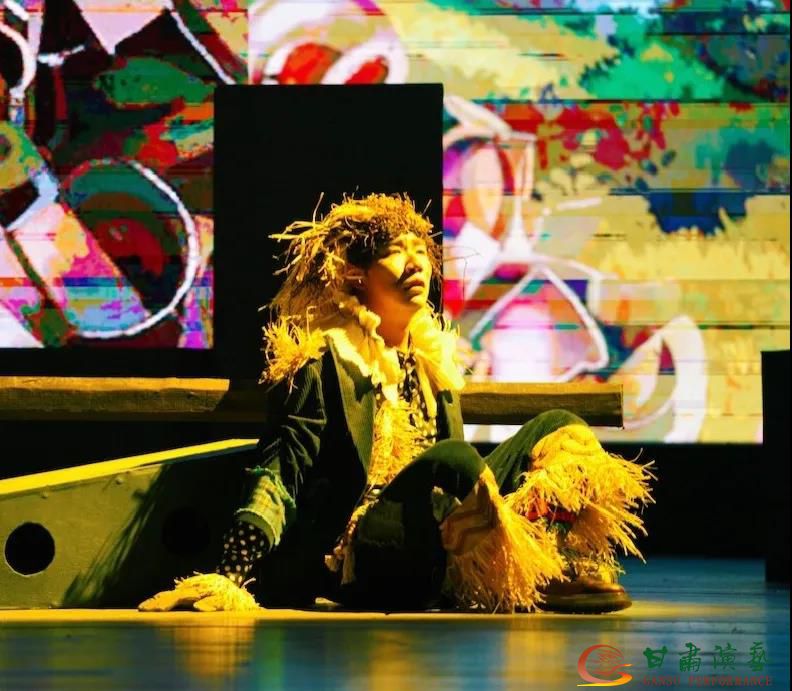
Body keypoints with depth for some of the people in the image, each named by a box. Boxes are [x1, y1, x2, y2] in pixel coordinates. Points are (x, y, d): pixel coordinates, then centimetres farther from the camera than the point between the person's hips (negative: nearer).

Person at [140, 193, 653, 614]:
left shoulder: (432, 358, 19)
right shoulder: (323, 362, -1)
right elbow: (282, 472, -10)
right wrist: (237, 571, -23)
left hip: (433, 547, 8)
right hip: (352, 556, -8)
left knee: (557, 428, 0)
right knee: (453, 459, -35)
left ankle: (555, 567, -25)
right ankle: (534, 583, -17)